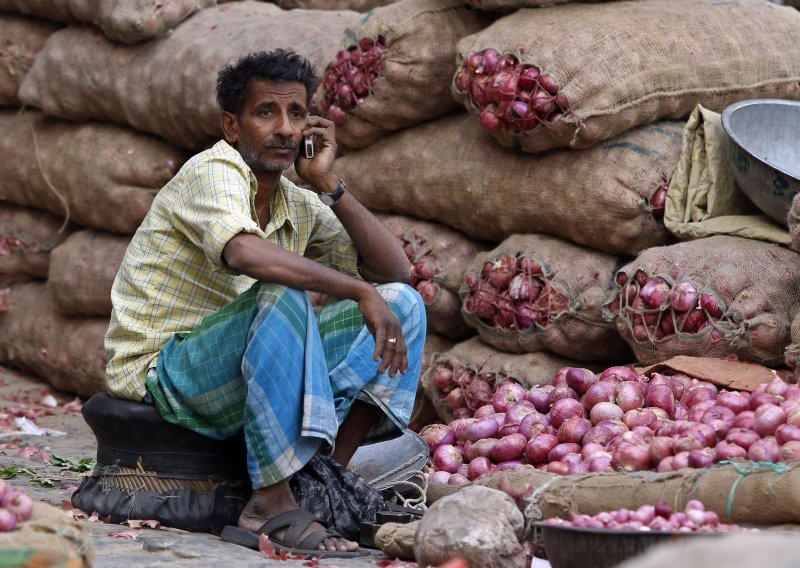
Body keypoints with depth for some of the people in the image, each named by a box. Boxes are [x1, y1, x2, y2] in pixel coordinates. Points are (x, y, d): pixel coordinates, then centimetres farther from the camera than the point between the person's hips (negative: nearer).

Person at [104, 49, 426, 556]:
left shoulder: (300, 205, 9)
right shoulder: (214, 172, -14)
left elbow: (395, 269, 3)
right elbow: (244, 253, -36)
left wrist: (330, 185, -6)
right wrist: (361, 292, -35)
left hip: (243, 381, 8)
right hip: (161, 371, -8)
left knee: (403, 303, -1)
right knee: (282, 296, -35)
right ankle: (272, 505, -32)